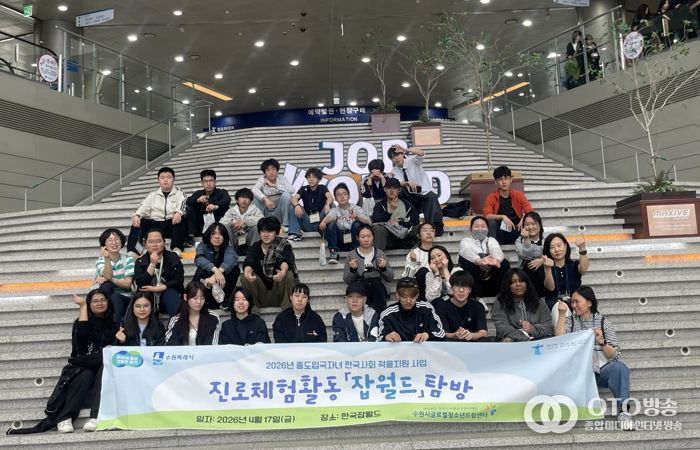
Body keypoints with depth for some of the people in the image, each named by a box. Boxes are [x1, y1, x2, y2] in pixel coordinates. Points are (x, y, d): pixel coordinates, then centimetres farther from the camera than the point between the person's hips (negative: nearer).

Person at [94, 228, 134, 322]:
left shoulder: (128, 260, 4)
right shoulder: (100, 261, 6)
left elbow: (127, 284, -6)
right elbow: (108, 276, -17)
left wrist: (108, 279, -15)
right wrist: (107, 259, -29)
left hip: (125, 299, -1)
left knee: (115, 297, -34)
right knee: (106, 285, -31)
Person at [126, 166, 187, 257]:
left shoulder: (179, 193, 9)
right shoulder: (153, 194, 18)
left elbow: (182, 205, -11)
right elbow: (143, 207, 5)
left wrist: (179, 213, -36)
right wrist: (136, 215, -18)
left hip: (172, 225, -3)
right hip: (155, 224, 3)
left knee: (181, 219, -33)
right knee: (137, 222, -19)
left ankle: (177, 249, -42)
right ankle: (131, 251, -31)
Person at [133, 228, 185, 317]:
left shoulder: (173, 258, -1)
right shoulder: (140, 261, 0)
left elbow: (179, 280, -10)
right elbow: (140, 284, -15)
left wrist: (157, 288, -17)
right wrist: (152, 264, -23)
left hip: (167, 292, 0)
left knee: (171, 293, -32)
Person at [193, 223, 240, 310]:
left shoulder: (228, 248, -5)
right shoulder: (203, 246, -5)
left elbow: (232, 259, -30)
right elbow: (199, 259, -29)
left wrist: (217, 273, -49)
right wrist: (216, 270, -48)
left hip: (221, 285, 1)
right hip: (205, 286, -1)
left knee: (235, 269, -22)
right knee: (201, 272, -29)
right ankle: (210, 304, -22)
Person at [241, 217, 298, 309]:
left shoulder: (284, 245, -4)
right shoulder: (254, 248, 2)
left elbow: (286, 260, -25)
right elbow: (249, 262, -18)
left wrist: (283, 271, -50)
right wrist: (247, 272, -43)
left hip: (279, 290, -2)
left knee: (288, 275, -29)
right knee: (245, 278, -22)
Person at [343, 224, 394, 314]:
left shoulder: (379, 253, 13)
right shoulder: (351, 255, 11)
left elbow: (390, 278, 11)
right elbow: (346, 280, 8)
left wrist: (384, 268, -8)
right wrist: (352, 269, -10)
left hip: (378, 288, 1)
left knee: (376, 283, -34)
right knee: (363, 284, -34)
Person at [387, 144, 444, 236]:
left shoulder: (412, 160, -7)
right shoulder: (395, 170, 2)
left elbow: (422, 153, -30)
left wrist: (405, 149, -40)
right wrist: (408, 183, -41)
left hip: (426, 193, -4)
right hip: (411, 196, 4)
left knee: (431, 197, -35)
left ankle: (436, 228, -26)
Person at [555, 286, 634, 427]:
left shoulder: (604, 322, 9)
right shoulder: (570, 320, 12)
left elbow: (615, 355, 3)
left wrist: (601, 341, -15)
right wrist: (562, 314, -8)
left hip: (602, 369, 0)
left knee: (620, 368, -32)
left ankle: (623, 410, -27)